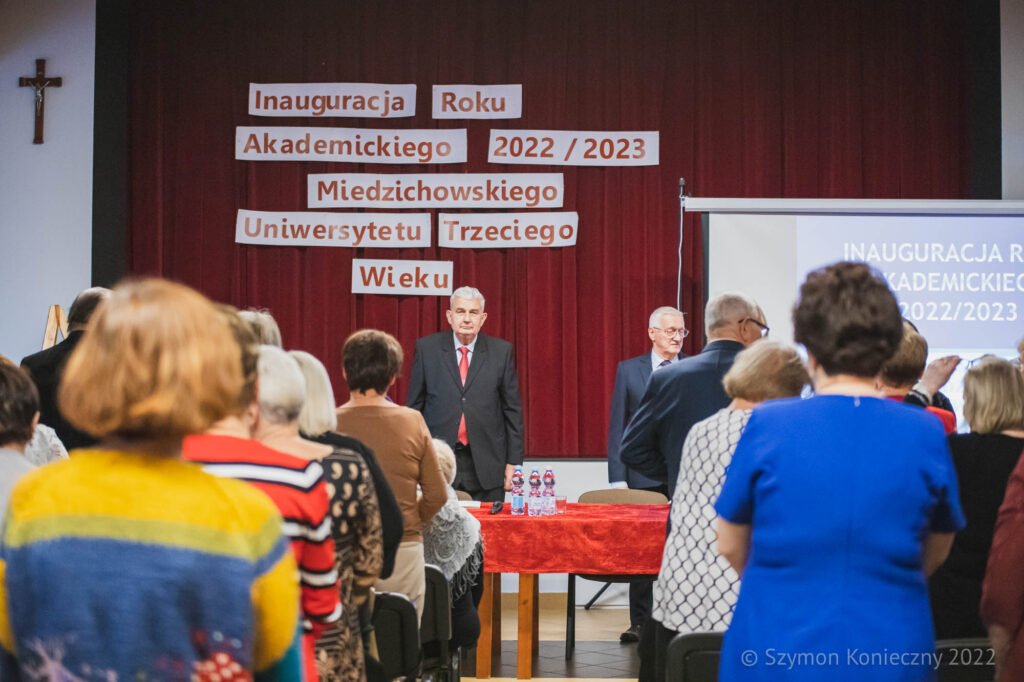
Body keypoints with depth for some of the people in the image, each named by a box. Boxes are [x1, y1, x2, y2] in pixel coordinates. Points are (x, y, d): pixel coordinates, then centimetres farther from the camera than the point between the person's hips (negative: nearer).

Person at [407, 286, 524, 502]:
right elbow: (414, 405, 7)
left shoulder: (501, 351, 4)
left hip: (487, 465, 0)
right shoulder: (427, 348, 3)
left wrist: (513, 462, 2)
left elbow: (512, 409, 5)